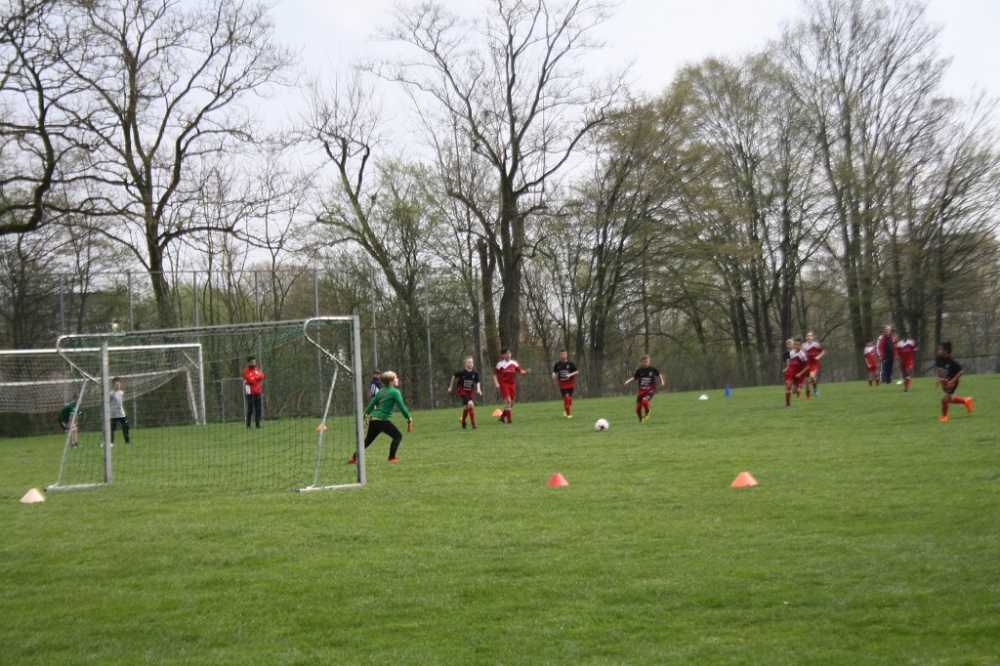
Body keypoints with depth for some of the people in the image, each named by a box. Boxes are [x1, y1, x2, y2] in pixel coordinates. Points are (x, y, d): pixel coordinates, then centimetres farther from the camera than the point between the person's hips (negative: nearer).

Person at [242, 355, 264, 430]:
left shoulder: (257, 369, 13)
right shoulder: (246, 371, -8)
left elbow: (262, 377, -2)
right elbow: (250, 380, -19)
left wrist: (254, 378, -13)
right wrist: (257, 377, -5)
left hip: (257, 392, 6)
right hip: (250, 392, -6)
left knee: (258, 409, 5)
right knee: (250, 409, -8)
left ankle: (258, 423, 12)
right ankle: (248, 425, -2)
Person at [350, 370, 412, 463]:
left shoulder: (381, 391, 15)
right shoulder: (395, 392, -6)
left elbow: (372, 404, 18)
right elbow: (402, 406, -12)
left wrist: (365, 415, 24)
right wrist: (409, 420, -8)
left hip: (372, 419, 8)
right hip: (382, 420, -8)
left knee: (368, 440, 22)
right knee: (398, 436, 3)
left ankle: (354, 457, 23)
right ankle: (392, 458, -2)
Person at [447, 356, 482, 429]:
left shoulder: (475, 373, -11)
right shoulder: (461, 372, -19)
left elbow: (477, 382, 0)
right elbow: (454, 377, -2)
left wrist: (478, 389, -19)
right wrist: (450, 387, 5)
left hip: (470, 392, 5)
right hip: (462, 392, -5)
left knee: (468, 407, 21)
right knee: (470, 404, -26)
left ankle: (463, 420, 50)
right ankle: (473, 423, -18)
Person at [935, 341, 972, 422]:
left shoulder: (951, 362, -27)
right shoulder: (939, 359, -7)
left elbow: (961, 371, -22)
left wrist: (953, 381, -24)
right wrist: (938, 378, 4)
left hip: (951, 383, -8)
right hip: (944, 383, 8)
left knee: (944, 398, -14)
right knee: (948, 399, 18)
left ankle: (944, 416, 9)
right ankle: (965, 401, 40)